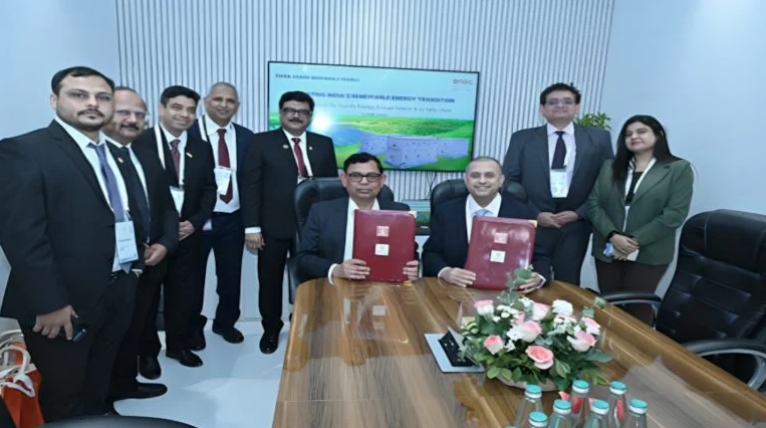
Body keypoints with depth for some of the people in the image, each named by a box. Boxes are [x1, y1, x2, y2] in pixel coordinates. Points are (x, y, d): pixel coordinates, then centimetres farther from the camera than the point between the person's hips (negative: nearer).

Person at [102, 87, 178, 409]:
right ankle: (101, 396, 32)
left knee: (134, 331, 21)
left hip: (148, 264, 7)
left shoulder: (148, 158, 13)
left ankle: (126, 383, 41)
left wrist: (164, 244, -4)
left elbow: (167, 207, 12)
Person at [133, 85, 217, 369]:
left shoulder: (201, 148, 6)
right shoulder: (139, 143, -8)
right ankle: (147, 351, 28)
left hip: (187, 233, 4)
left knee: (182, 294, 13)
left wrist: (195, 222, -7)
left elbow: (209, 189, 7)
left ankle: (179, 345, 31)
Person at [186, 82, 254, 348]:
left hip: (233, 219, 4)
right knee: (193, 276, 14)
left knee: (231, 276, 16)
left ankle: (225, 322, 37)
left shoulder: (245, 137, 5)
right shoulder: (189, 132, -8)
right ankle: (193, 327, 35)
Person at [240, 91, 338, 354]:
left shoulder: (324, 144, 8)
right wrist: (252, 227, -11)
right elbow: (250, 186, -5)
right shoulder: (262, 142, 0)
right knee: (270, 281, 11)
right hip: (273, 225, -1)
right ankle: (271, 329, 32)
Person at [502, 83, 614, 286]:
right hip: (531, 225, -1)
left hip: (575, 226, 1)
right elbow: (509, 182, 0)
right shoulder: (522, 139, 2)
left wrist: (580, 213, -6)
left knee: (568, 285, 10)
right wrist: (535, 214, -9)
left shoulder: (599, 138, 4)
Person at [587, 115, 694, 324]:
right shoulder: (610, 167, 9)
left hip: (648, 254, -3)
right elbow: (594, 203, 1)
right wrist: (613, 236, -14)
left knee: (637, 308, 4)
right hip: (608, 250, 3)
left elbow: (674, 214, -10)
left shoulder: (679, 169, -1)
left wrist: (635, 241, -15)